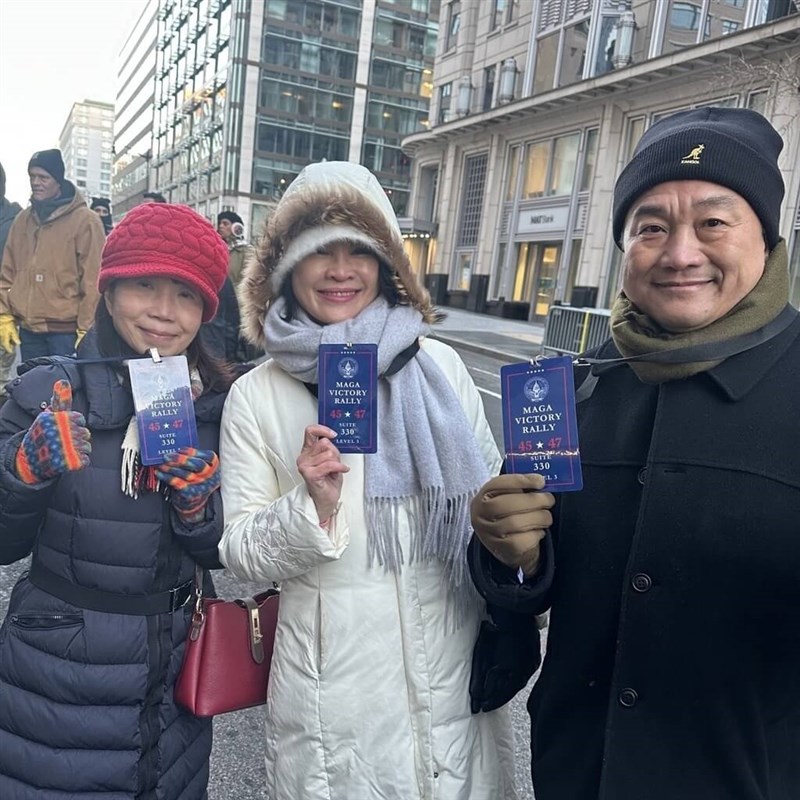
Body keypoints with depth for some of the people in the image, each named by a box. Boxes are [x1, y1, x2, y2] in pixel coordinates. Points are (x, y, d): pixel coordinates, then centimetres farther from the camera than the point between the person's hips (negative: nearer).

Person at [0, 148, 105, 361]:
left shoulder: (85, 220, -7)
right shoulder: (22, 220, 12)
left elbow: (93, 282, -10)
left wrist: (86, 330, -12)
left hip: (66, 330, -6)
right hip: (28, 329, 6)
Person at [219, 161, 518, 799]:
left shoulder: (438, 366, -3)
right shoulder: (256, 396, -6)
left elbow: (493, 490, 8)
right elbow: (240, 552, -4)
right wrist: (313, 506, -21)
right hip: (336, 676, -1)